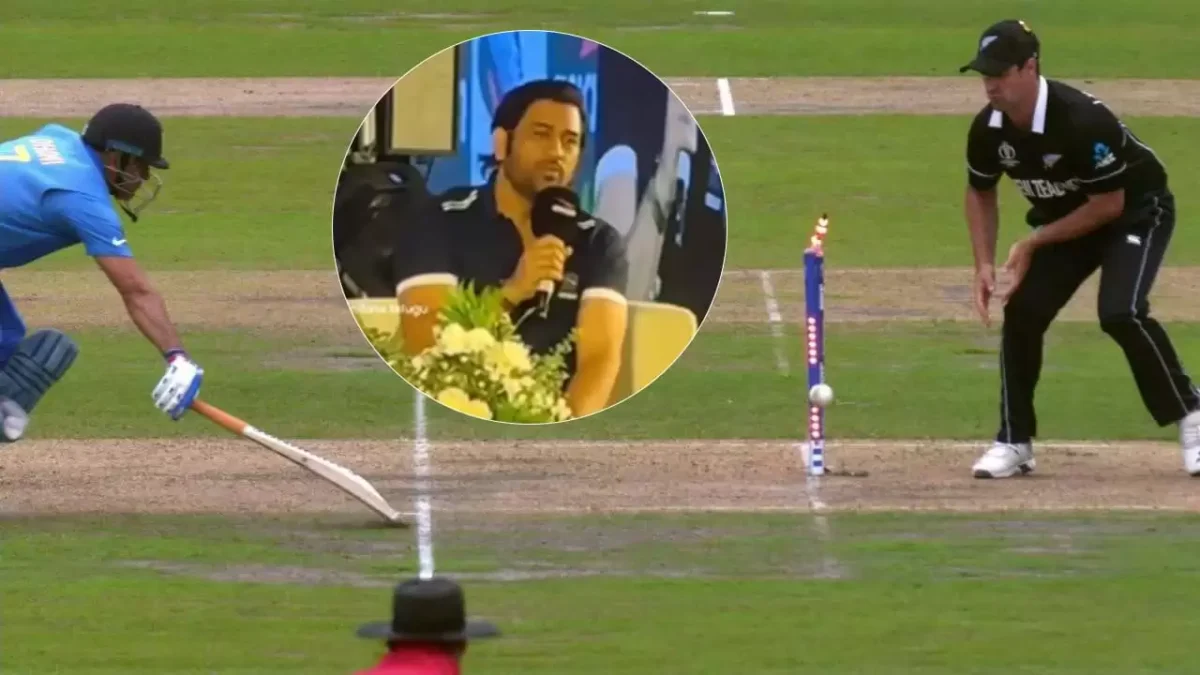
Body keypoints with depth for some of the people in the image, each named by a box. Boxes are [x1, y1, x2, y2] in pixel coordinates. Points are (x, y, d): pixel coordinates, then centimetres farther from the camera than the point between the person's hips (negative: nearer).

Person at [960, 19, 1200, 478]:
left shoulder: (1082, 120, -36)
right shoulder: (988, 129, -15)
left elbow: (1109, 204, -27)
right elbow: (980, 193, 5)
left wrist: (1034, 243, -22)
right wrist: (984, 265, -7)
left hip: (1137, 212, -6)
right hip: (1063, 220, 6)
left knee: (1120, 313, -26)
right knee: (1022, 311, -8)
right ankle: (1014, 442, 5)